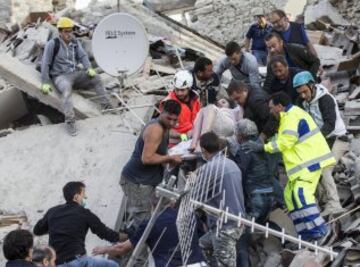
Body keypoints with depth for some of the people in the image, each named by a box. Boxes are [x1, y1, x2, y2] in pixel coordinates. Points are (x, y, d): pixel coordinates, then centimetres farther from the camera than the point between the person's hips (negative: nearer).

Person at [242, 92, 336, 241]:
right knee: (290, 194, 10)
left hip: (310, 160, -11)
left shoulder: (292, 116, -13)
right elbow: (282, 138, 23)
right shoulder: (290, 115, 22)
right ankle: (307, 232, 11)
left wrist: (263, 147, -18)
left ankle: (318, 230, -22)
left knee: (301, 193, -21)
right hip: (304, 161, 11)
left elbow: (285, 141, -22)